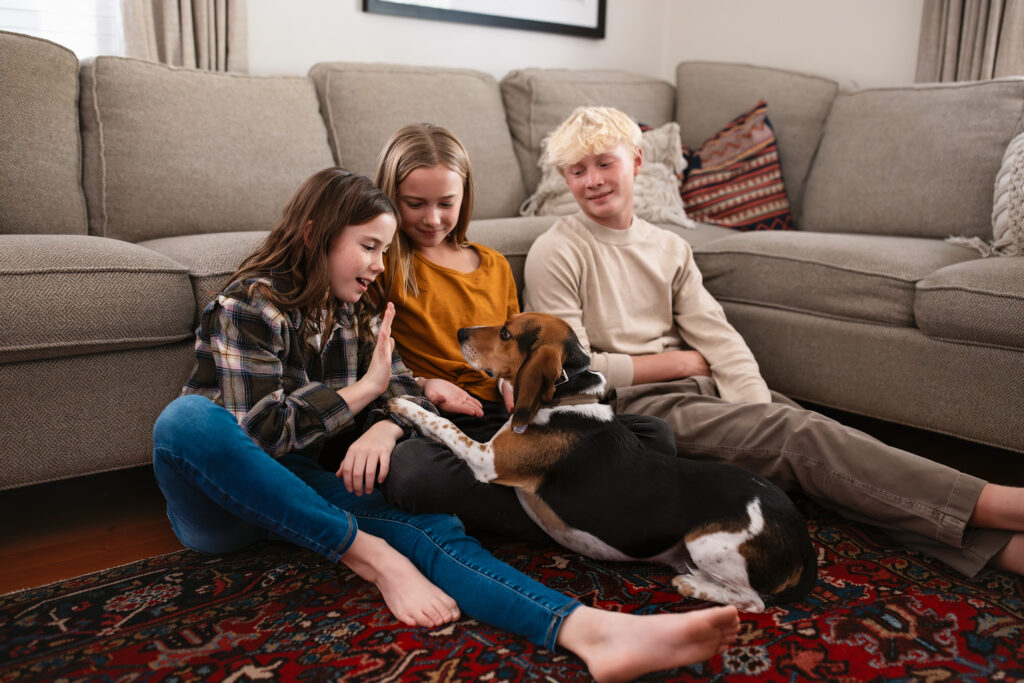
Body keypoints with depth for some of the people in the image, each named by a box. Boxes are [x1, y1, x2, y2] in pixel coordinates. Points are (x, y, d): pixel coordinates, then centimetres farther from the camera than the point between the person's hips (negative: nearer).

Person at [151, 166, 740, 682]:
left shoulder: (359, 313, 10)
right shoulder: (250, 306, -12)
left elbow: (406, 394, 2)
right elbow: (261, 430, -20)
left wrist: (386, 427, -22)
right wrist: (365, 389, -15)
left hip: (300, 492, 4)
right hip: (218, 497, -4)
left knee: (425, 526, -25)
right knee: (187, 418, -39)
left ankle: (593, 631, -46)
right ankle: (371, 557, -32)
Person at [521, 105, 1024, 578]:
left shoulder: (668, 247, 13)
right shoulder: (555, 254, -5)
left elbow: (718, 339, 5)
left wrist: (761, 409, -13)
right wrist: (684, 361, -6)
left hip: (694, 384, 6)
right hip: (627, 405, -6)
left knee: (810, 431, -19)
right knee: (800, 437, -22)